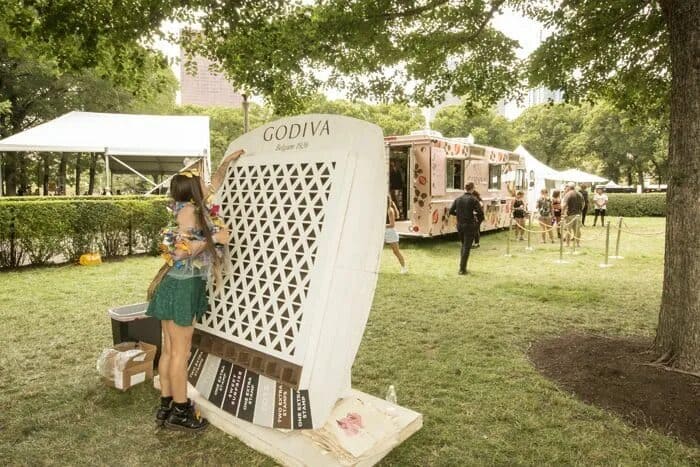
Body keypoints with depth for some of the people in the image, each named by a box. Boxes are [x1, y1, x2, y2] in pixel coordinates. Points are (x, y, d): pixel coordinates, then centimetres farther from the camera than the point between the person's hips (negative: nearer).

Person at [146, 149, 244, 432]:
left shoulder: (196, 207, 12)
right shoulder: (188, 210, -12)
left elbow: (216, 184, 29)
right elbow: (182, 251, -19)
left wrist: (228, 161, 36)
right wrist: (215, 237, -13)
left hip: (185, 285, 9)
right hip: (181, 286, -9)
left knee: (170, 349, 12)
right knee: (181, 352, 0)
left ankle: (166, 406, 22)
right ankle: (180, 412, 10)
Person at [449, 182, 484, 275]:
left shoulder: (458, 199, 3)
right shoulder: (473, 199, -11)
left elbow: (451, 211, 3)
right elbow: (480, 212, -18)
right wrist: (478, 220, 0)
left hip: (459, 225, 5)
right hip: (469, 225, -5)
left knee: (464, 245, 22)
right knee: (467, 247, 3)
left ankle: (462, 266, 27)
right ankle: (462, 269, 3)